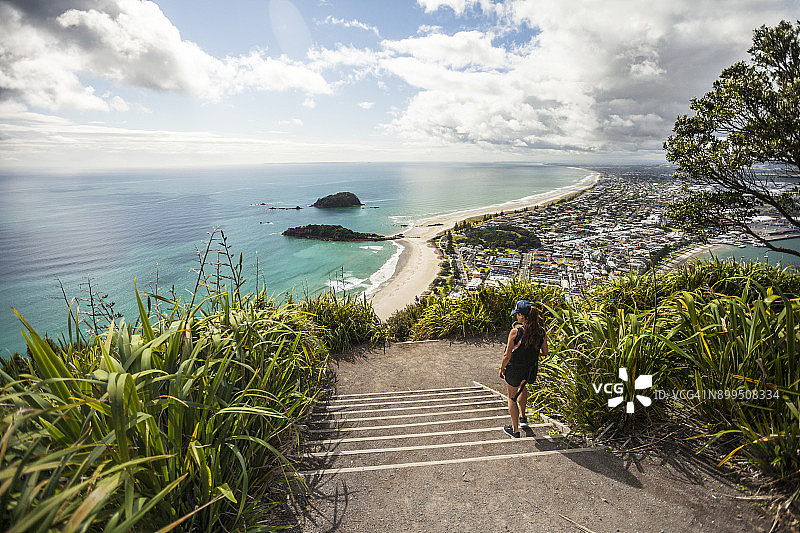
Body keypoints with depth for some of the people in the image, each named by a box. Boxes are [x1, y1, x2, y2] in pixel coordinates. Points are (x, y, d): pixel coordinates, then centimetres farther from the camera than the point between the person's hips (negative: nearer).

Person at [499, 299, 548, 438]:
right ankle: (522, 416, 46)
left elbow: (508, 355, -18)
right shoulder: (542, 331, -9)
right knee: (522, 386, 37)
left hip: (514, 370, -5)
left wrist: (502, 369, -2)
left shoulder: (515, 331, -23)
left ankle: (515, 430, 29)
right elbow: (544, 353, 2)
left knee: (512, 398, 18)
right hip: (532, 371, 5)